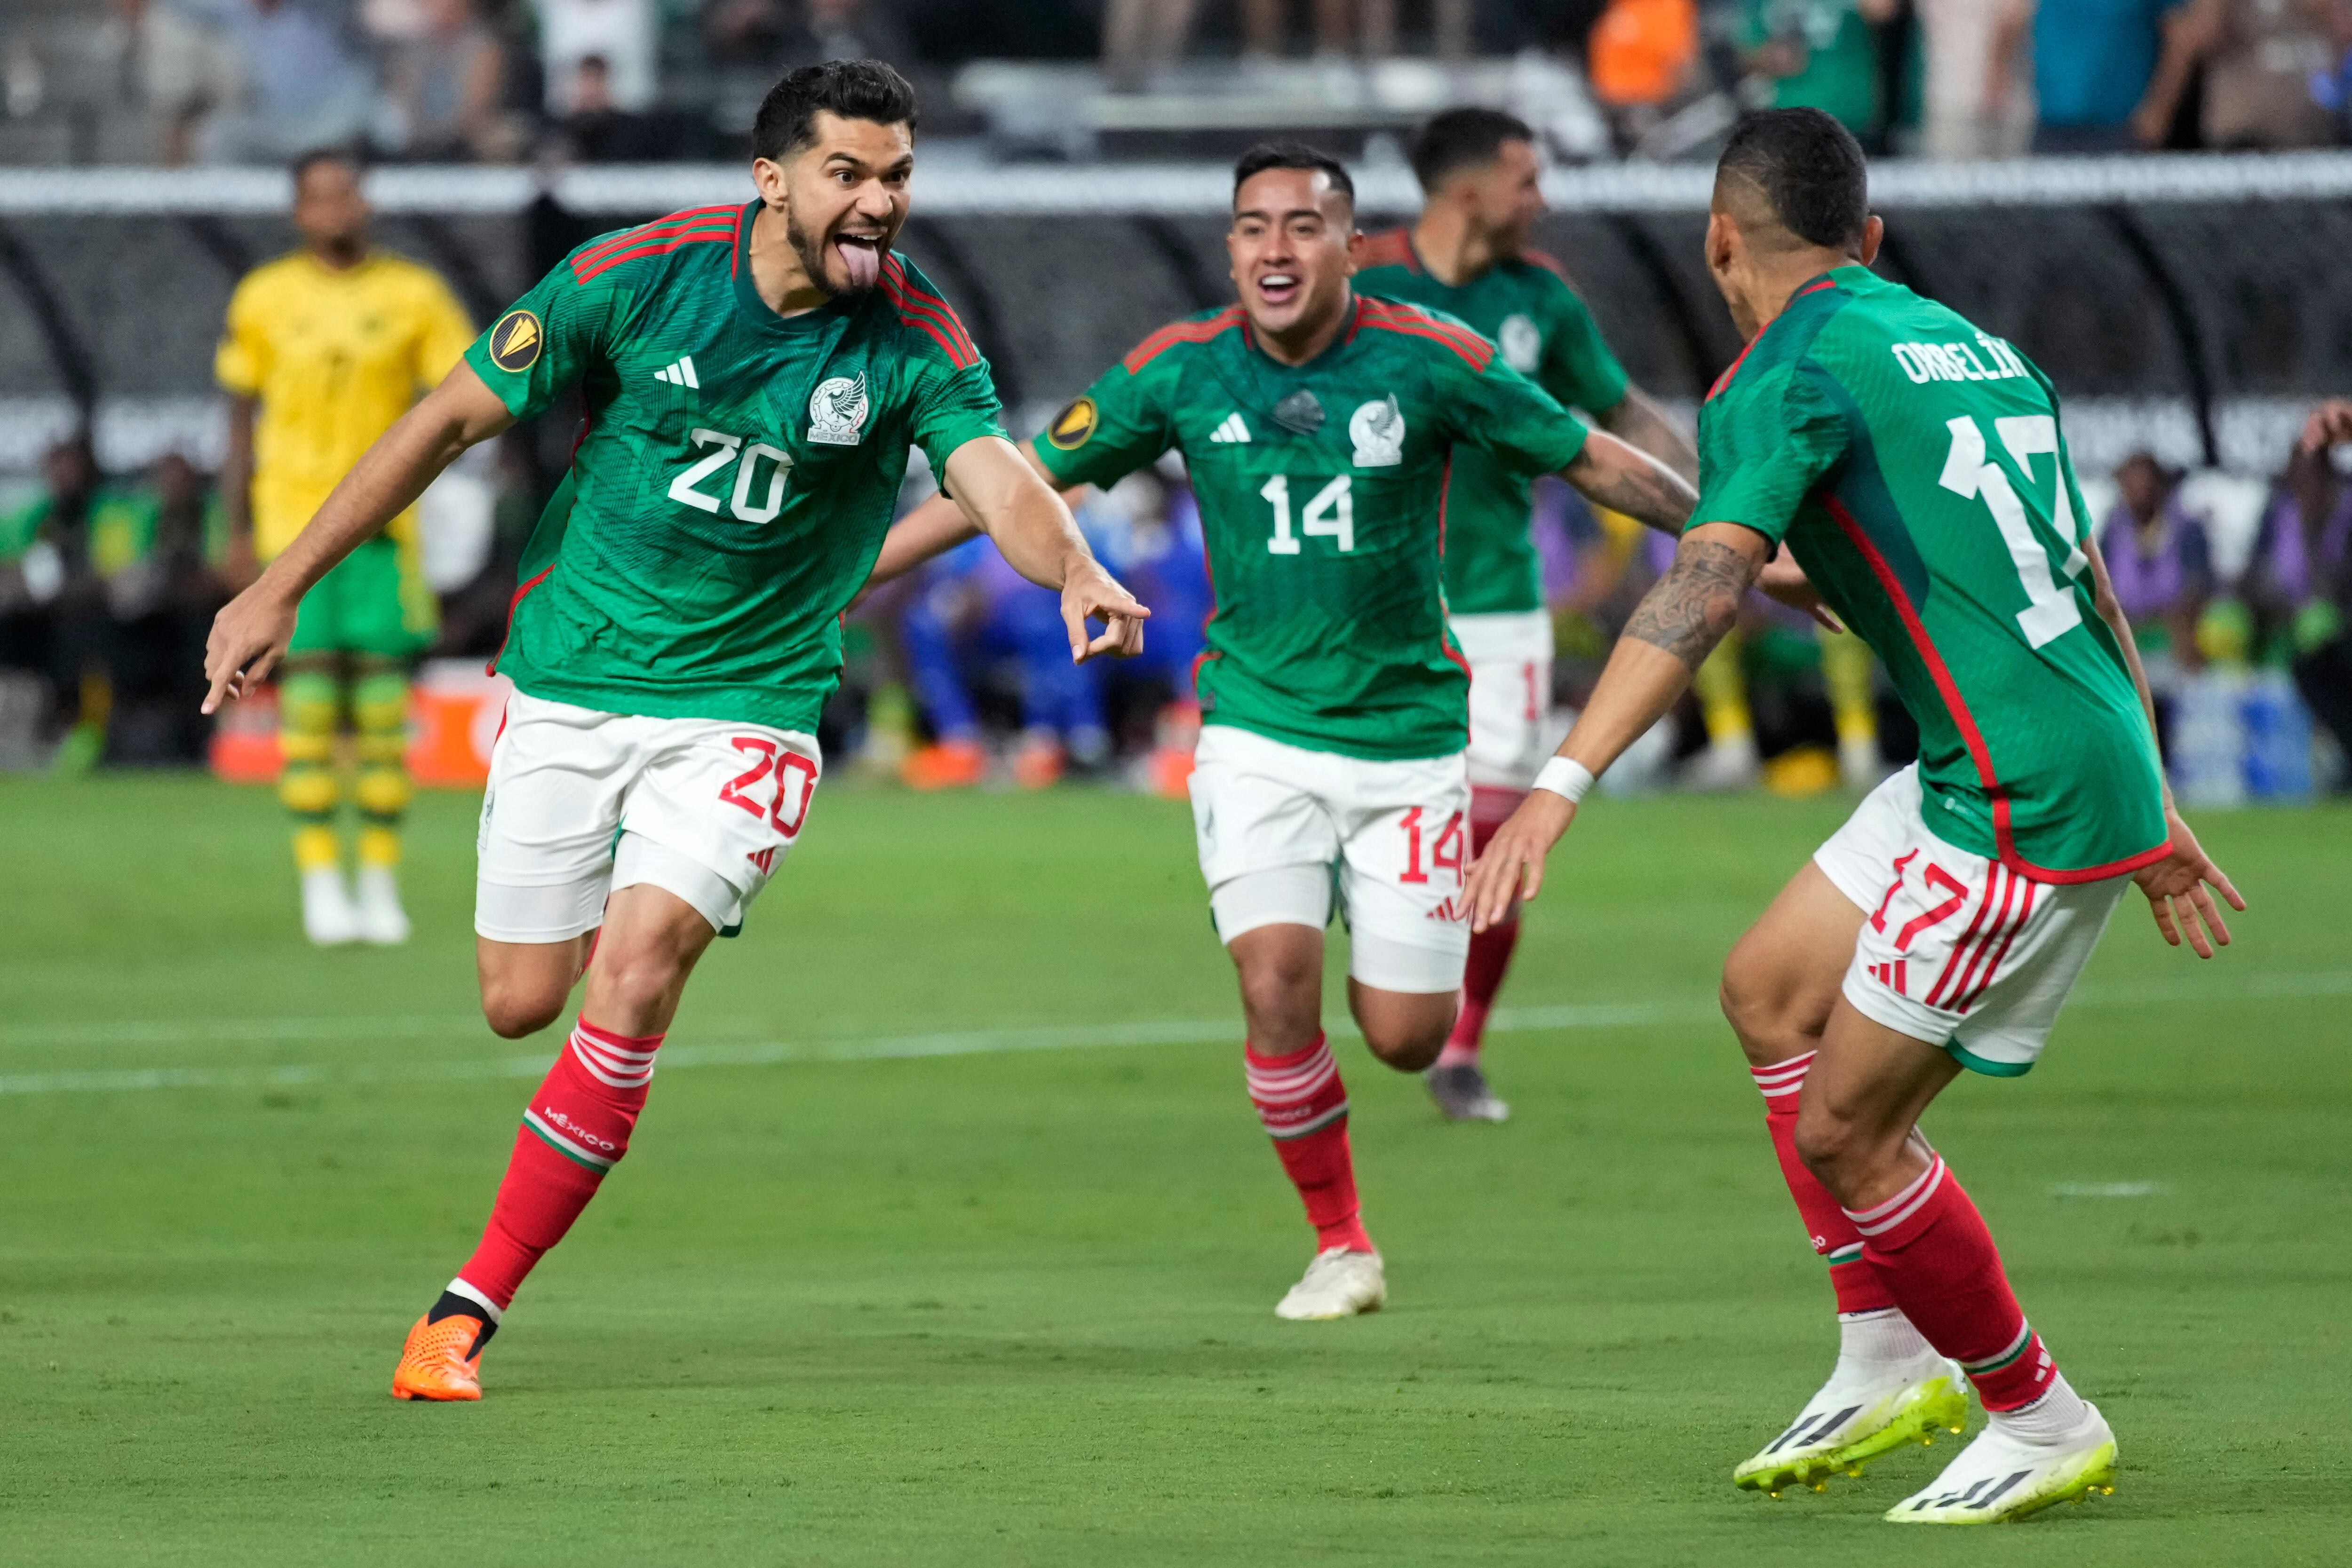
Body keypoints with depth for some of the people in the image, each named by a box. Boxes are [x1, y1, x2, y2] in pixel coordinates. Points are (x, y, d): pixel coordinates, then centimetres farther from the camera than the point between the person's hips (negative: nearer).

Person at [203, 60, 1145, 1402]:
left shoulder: (916, 338, -12)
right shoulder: (642, 276, -12)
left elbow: (997, 476, -29)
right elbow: (451, 420, -3)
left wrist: (1075, 571, -53)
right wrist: (281, 589, -2)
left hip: (747, 700, -1)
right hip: (570, 677, 1)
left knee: (634, 978, -20)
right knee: (522, 1002, 4)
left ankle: (469, 1313, -12)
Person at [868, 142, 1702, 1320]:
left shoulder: (1431, 362, -9)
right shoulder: (1181, 372, -5)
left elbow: (1596, 463, 1)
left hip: (1407, 732, 0)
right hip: (1258, 728, 0)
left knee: (1404, 1035, -2)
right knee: (1276, 979, -19)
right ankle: (1340, 1246, 2)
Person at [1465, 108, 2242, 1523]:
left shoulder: (1788, 377, -9)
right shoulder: (1977, 351, 18)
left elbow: (1706, 588, -24)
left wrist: (1561, 787, -32)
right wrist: (2153, 815, 32)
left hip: (2026, 810, -9)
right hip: (2098, 764, 9)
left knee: (1843, 1131, 0)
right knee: (1771, 986, 19)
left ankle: (2044, 1425, 12)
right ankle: (1889, 1361, 21)